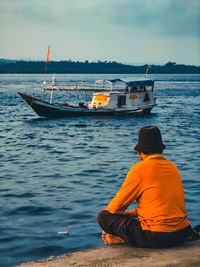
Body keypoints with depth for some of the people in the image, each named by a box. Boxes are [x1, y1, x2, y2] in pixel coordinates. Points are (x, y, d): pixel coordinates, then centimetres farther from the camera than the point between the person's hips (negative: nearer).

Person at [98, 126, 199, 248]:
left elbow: (117, 206, -3)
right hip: (181, 235, 7)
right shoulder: (172, 167, 14)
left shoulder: (139, 169, -8)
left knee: (103, 216, 0)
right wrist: (131, 213, 27)